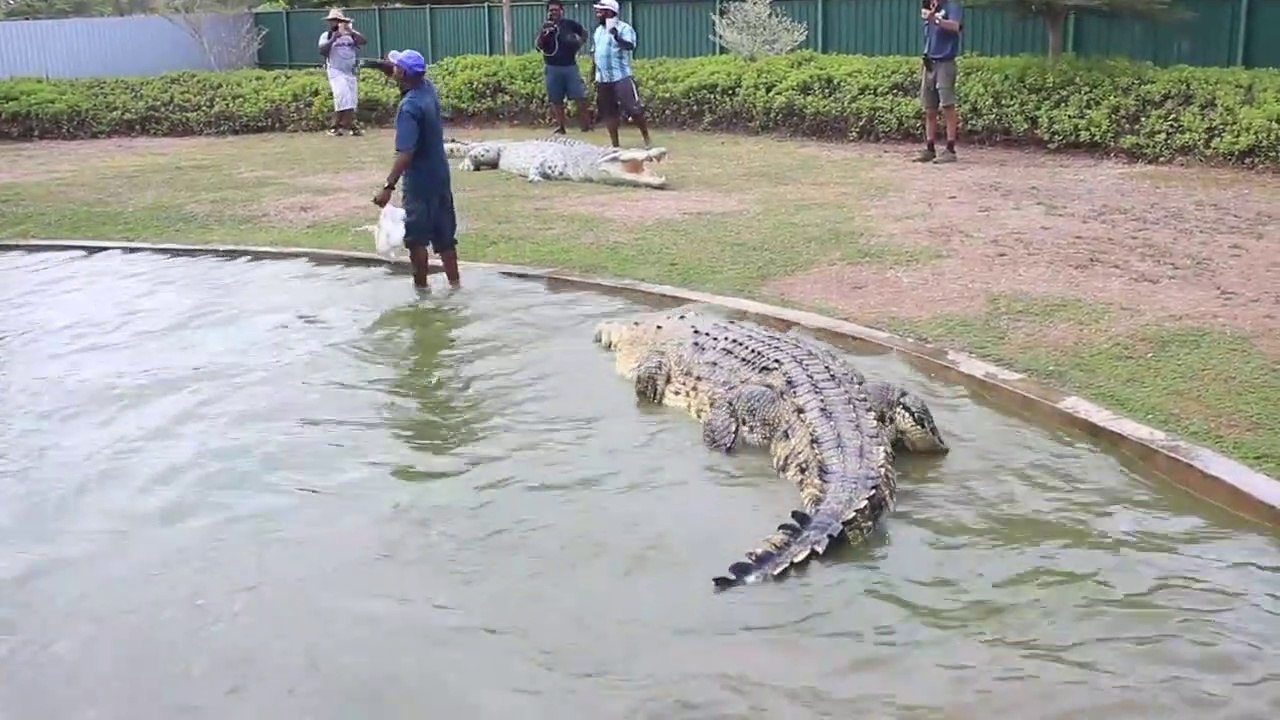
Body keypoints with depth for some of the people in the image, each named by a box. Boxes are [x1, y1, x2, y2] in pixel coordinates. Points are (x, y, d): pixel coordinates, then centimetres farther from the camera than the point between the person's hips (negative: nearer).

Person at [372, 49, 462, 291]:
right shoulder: (428, 88, 0)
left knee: (417, 238, 4)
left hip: (420, 181, -8)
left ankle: (421, 286, 13)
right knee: (444, 234, 15)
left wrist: (388, 186, -30)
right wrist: (392, 63, 15)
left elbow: (405, 154, -30)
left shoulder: (409, 107, -24)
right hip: (440, 175, 8)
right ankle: (454, 282, 20)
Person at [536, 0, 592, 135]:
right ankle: (560, 127, 12)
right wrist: (543, 32, -27)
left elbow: (584, 32, 18)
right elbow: (537, 46, -13)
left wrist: (579, 43, 3)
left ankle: (586, 123, 6)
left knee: (580, 97, -4)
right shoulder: (545, 27, 0)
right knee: (556, 100, 4)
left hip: (570, 66, 0)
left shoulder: (570, 24, 1)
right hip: (552, 68, 0)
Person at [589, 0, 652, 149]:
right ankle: (615, 145, 16)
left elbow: (630, 46, -26)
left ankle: (647, 141, 4)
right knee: (608, 113, 9)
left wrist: (616, 35, -41)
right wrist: (593, 73, 18)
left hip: (621, 77, -7)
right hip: (603, 79, 7)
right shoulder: (598, 31, 15)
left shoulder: (624, 28, -9)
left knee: (634, 109, -9)